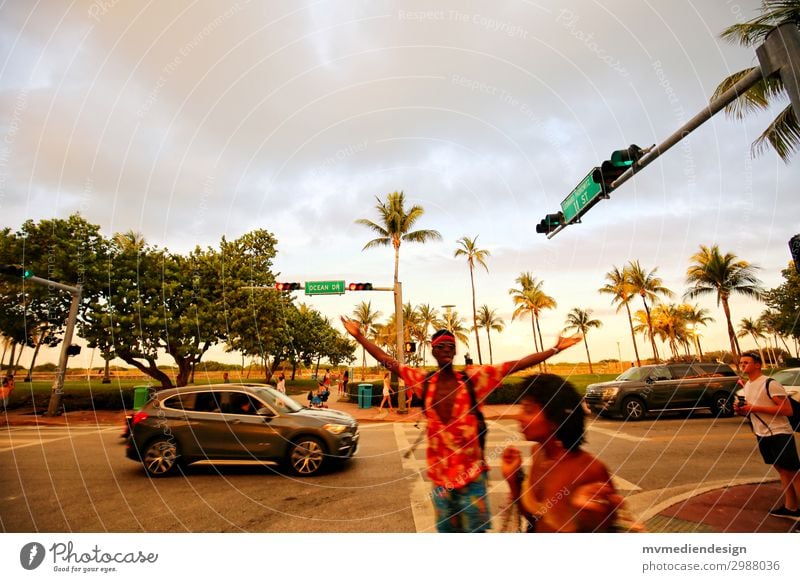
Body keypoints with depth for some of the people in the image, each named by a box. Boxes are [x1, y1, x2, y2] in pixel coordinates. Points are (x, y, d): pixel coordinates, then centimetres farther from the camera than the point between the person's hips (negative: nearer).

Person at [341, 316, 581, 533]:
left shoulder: (473, 378, -8)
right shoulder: (423, 381, -4)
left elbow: (516, 364, -10)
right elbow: (387, 360, -1)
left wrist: (555, 348, -11)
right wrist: (358, 335, 1)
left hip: (471, 470, -1)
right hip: (440, 471, 2)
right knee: (447, 528, 19)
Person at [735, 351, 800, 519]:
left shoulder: (770, 384, -16)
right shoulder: (747, 386, 9)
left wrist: (755, 407, -24)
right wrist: (741, 410, -2)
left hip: (780, 434, -8)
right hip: (762, 435, 8)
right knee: (782, 471, 15)